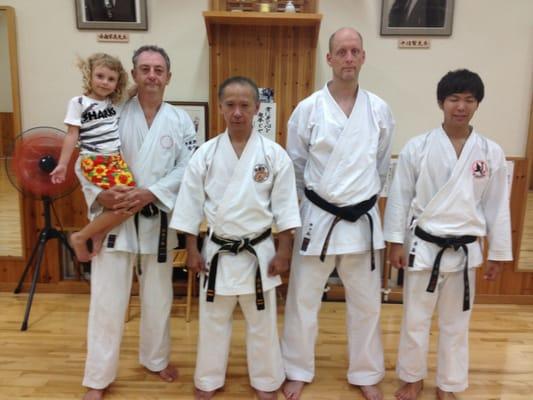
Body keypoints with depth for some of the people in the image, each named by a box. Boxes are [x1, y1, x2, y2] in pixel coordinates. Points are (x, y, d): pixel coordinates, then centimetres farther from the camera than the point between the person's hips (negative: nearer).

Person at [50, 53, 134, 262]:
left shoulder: (115, 103, 15)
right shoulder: (78, 102, 0)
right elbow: (72, 135, -1)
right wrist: (62, 164, -5)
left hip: (116, 159, 7)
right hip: (94, 162, -6)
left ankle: (98, 235, 8)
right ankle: (80, 238, -1)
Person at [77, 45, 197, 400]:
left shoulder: (180, 120, 1)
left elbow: (188, 168, -7)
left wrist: (150, 193, -19)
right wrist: (101, 195, -21)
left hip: (158, 220, 2)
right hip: (113, 217, -1)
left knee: (158, 297, 15)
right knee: (108, 300, 5)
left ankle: (156, 358, 39)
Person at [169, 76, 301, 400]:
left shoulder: (274, 154, -9)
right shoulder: (205, 154, -5)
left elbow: (284, 207, -5)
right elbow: (191, 205, 0)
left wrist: (283, 253, -5)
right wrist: (192, 250, 1)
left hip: (259, 251, -1)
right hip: (218, 251, 1)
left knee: (262, 322, 15)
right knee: (213, 320, 17)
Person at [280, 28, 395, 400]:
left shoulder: (380, 110, 0)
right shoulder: (307, 109, -5)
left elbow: (383, 167, 12)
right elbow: (295, 167, 4)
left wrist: (363, 200, 13)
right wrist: (313, 204, 8)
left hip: (363, 221, 2)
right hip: (318, 218, -1)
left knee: (366, 302, 14)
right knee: (303, 299, 10)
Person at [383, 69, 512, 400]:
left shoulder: (491, 152, -2)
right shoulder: (417, 147, -7)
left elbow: (498, 206, 4)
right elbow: (400, 197, -3)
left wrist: (498, 254, 6)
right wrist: (396, 243, -3)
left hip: (465, 251, 2)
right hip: (424, 246, -1)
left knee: (456, 323, 16)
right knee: (415, 318, 12)